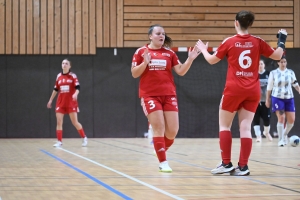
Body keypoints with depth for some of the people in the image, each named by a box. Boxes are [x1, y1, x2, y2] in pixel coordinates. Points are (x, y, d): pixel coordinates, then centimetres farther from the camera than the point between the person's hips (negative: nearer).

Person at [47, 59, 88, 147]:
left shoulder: (73, 76, -4)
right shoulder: (59, 76, 8)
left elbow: (77, 87, -12)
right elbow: (55, 89, 17)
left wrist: (75, 94, -33)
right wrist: (50, 100, 19)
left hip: (71, 103, -4)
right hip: (60, 103, 4)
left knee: (75, 122, -3)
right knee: (59, 122, -3)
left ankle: (84, 138, 13)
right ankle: (59, 141, 3)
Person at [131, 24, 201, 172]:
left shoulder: (169, 53, 8)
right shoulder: (141, 52, 1)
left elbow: (181, 71, 5)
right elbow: (134, 74, -1)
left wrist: (190, 59, -9)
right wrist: (145, 62, -17)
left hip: (169, 95, 3)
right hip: (150, 95, -3)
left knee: (173, 130, -1)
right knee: (159, 128, -10)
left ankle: (160, 151, 27)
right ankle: (163, 162, -3)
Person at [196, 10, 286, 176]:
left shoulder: (229, 42, -3)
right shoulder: (258, 42, 1)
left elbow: (211, 60, 8)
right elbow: (277, 55, 10)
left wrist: (203, 49, 28)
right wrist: (282, 40, 25)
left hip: (234, 89, -3)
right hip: (253, 91, 3)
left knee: (224, 125, 9)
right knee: (245, 127, 2)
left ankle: (226, 164, 2)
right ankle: (243, 166, -3)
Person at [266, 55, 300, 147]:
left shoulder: (290, 72, 5)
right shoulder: (273, 73, -1)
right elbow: (269, 87, 4)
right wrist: (267, 99, 4)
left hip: (289, 98, 3)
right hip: (277, 98, -3)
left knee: (291, 120, -2)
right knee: (281, 118, -13)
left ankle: (285, 134, 26)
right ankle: (280, 140, -1)